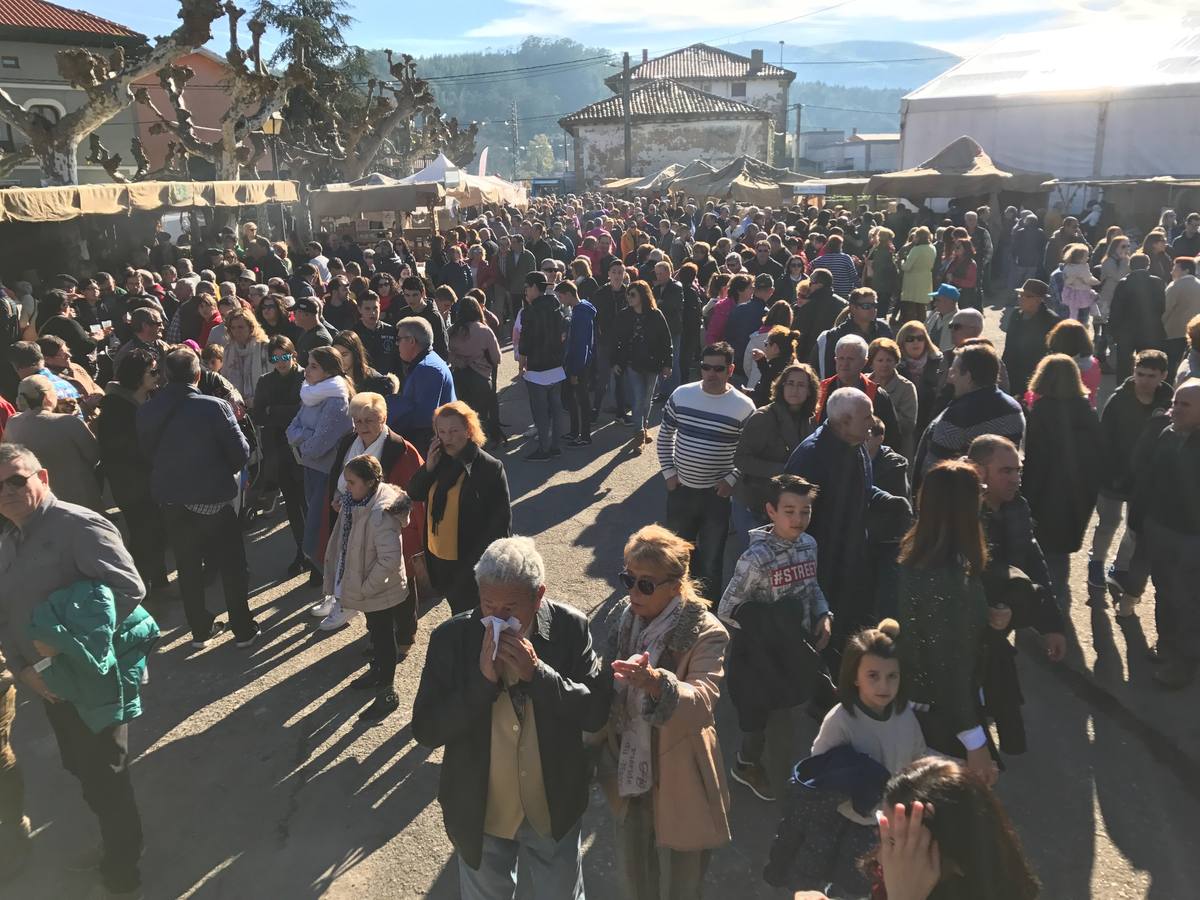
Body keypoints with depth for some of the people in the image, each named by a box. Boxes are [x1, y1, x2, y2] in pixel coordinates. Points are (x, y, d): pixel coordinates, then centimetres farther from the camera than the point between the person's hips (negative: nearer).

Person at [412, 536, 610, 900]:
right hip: (481, 814, 0)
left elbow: (596, 712, -16)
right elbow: (425, 730, -17)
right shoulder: (451, 638, -17)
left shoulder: (570, 628, -17)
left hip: (554, 811, 0)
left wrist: (537, 672, -30)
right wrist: (483, 679, -30)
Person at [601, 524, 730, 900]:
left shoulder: (705, 634, -19)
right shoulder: (622, 618, -3)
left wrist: (656, 682, -50)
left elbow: (704, 703, -33)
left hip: (677, 782, -5)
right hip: (630, 773, 5)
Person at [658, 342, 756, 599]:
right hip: (680, 489, 3)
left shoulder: (743, 406, -11)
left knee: (711, 557, 7)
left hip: (717, 493, -3)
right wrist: (669, 472, 2)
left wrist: (731, 480, -12)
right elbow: (665, 434, 8)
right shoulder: (681, 394, -3)